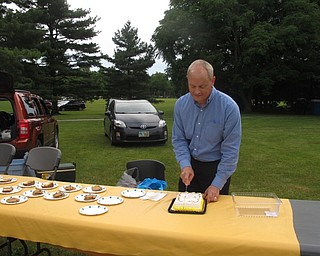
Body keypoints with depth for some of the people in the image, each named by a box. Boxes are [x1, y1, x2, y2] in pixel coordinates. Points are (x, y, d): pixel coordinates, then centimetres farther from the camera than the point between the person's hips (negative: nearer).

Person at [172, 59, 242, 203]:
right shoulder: (181, 104, -8)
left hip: (216, 167, -3)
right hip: (190, 166, 4)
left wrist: (217, 184, -19)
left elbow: (230, 150, -18)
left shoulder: (229, 107, -20)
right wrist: (185, 165, -17)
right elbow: (178, 139, -1)